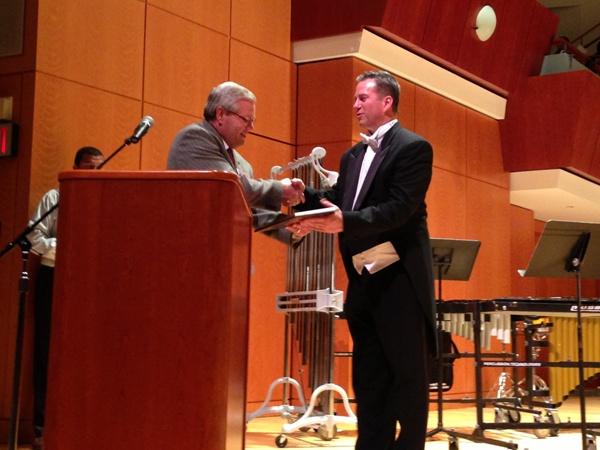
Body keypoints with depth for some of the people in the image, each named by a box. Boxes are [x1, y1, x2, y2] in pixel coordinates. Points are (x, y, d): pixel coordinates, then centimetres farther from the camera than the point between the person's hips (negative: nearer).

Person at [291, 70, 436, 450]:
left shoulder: (413, 148, -8)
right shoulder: (353, 156, 17)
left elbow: (400, 208, -20)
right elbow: (336, 201, 11)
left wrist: (345, 222, -31)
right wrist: (304, 195, -7)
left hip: (399, 278, -8)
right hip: (363, 280, 8)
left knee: (407, 374, 0)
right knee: (369, 376, 12)